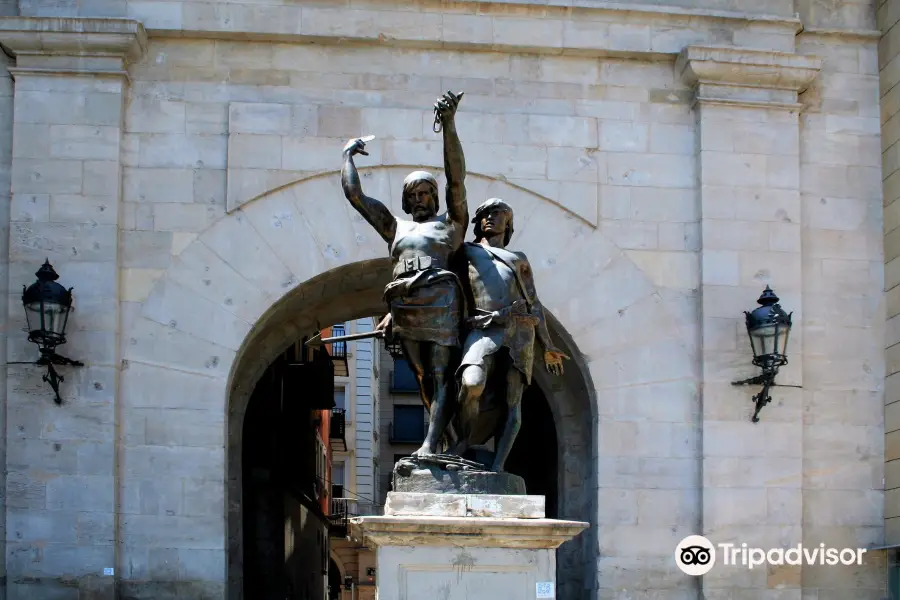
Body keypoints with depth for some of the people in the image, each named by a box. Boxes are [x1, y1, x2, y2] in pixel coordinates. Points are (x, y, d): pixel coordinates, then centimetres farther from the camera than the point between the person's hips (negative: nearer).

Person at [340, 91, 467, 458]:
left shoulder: (450, 223, 18)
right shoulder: (395, 228, 28)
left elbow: (456, 178, 4)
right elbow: (353, 194, 27)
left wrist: (449, 125, -6)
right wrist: (347, 156, 37)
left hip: (440, 300, -4)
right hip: (404, 307, 5)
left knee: (441, 374, -14)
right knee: (424, 379, 2)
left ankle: (430, 444, -27)